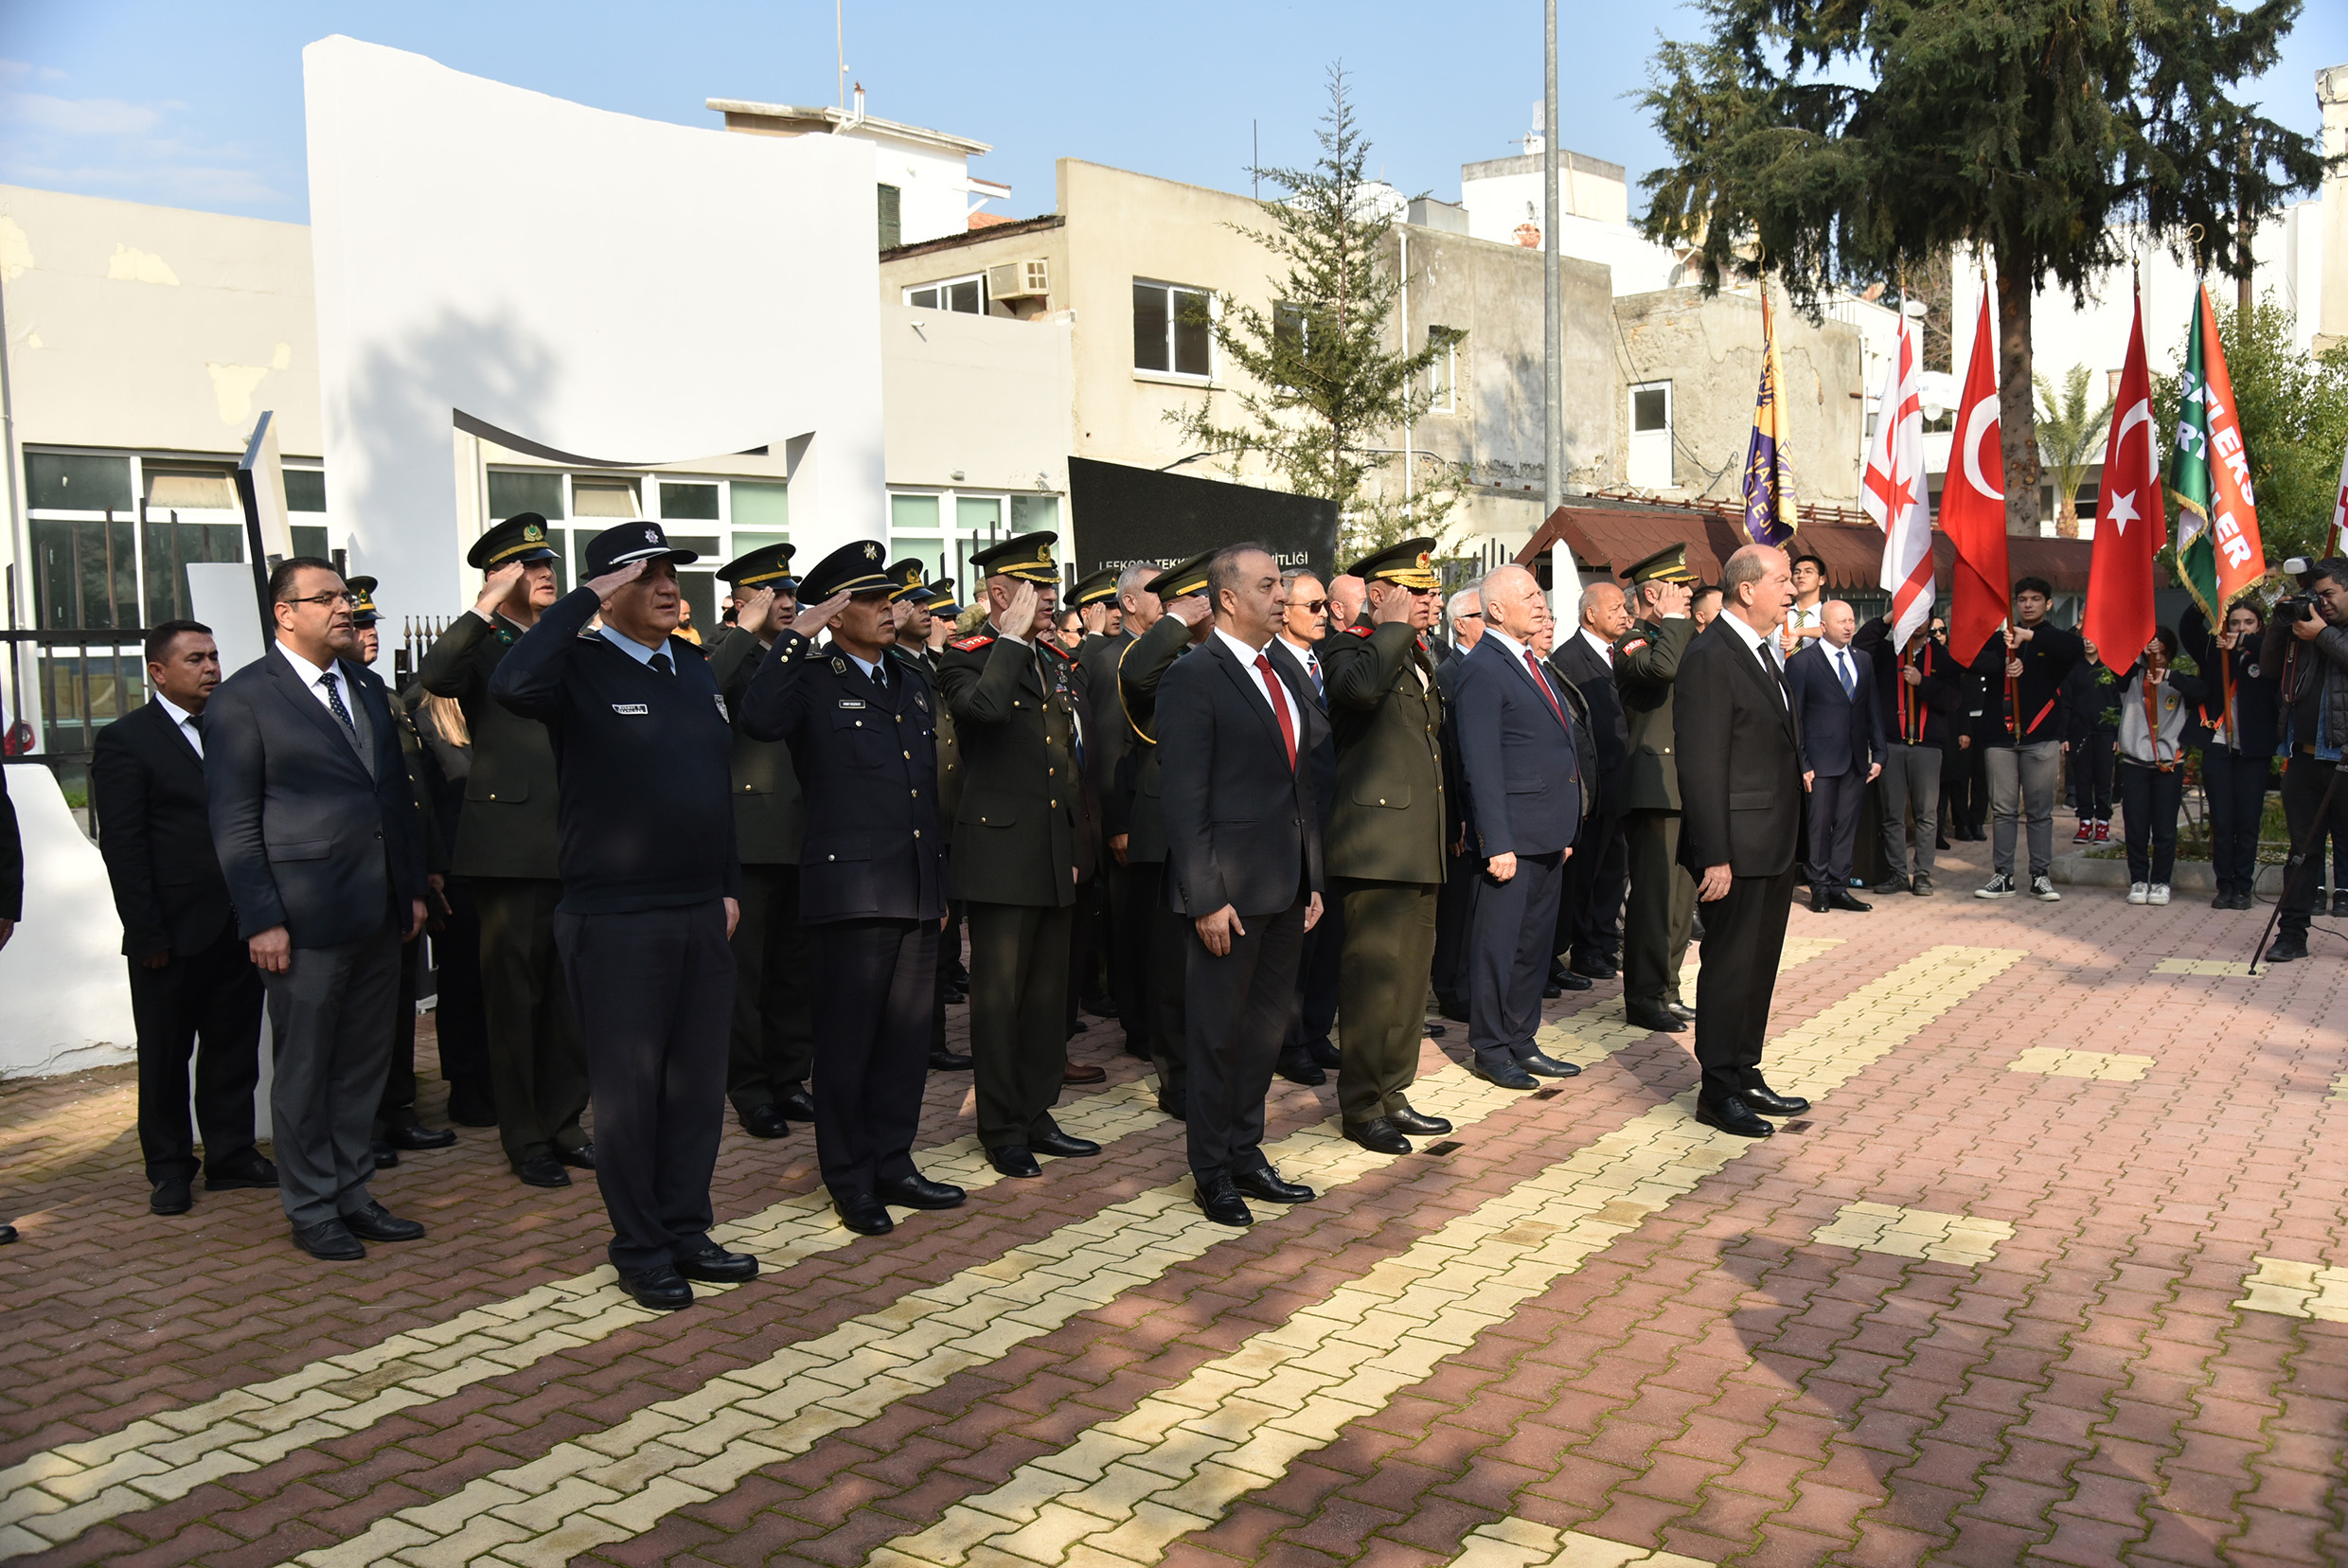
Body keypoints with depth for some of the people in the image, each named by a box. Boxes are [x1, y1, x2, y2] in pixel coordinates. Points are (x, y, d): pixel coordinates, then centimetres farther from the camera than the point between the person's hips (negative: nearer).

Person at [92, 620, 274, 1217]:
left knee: (234, 1046, 11)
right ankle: (170, 1169, 19)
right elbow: (123, 847, -8)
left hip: (237, 927, 5)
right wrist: (147, 934, -13)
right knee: (165, 1056, 8)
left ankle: (232, 1154, 22)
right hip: (173, 934, -4)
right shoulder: (125, 741, -5)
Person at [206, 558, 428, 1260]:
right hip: (306, 917, -6)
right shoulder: (242, 699, -6)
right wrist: (261, 920, -13)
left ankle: (351, 1195, 25)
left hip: (379, 913, 6)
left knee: (363, 1064, 13)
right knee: (305, 1070, 5)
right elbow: (233, 823, -8)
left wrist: (413, 887, 13)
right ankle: (312, 1210, 18)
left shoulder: (367, 687, 14)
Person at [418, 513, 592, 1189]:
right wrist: (488, 606, -20)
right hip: (511, 849, -5)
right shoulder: (479, 647, 0)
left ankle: (563, 1125, 23)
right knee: (515, 998, 3)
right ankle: (525, 1140, 14)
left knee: (572, 995, 11)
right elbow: (433, 676, -24)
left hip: (575, 847, 5)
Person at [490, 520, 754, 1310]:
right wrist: (586, 600, -22)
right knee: (629, 1088, 5)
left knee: (698, 1082, 13)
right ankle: (640, 1252, 19)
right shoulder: (580, 668, -8)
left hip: (701, 915, 6)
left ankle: (686, 1232, 27)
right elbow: (511, 686, -32)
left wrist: (729, 887, 14)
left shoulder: (695, 667, 12)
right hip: (616, 920, -6)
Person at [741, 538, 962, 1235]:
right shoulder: (810, 680, -4)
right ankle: (850, 1181, 14)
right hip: (852, 887, -6)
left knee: (905, 1034, 13)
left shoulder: (913, 685, 17)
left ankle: (893, 1165, 24)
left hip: (918, 889, 7)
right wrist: (795, 636, -22)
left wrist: (943, 881, 18)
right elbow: (759, 720, -28)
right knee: (848, 1040, 2)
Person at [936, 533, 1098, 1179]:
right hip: (1001, 850, -7)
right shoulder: (965, 658, -6)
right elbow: (984, 707, -31)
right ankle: (1003, 1131, 11)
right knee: (999, 995, 0)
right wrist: (1012, 638, -19)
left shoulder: (1053, 664, 17)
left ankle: (1037, 1117, 24)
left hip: (1054, 857, 7)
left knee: (1047, 992, 13)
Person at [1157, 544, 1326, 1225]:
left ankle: (1246, 1153, 30)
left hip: (1288, 886, 8)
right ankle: (1212, 1173, 18)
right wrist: (1205, 899, -18)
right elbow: (1183, 797, -14)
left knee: (1265, 1025, 16)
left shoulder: (1288, 671, 13)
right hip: (1231, 887, -7)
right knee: (1218, 1033, 4)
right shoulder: (1192, 678, -11)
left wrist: (1314, 879, 14)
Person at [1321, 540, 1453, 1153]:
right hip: (1375, 842, -9)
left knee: (1411, 975, 14)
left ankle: (1394, 1094, 25)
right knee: (1373, 976, -5)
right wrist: (1394, 626, -20)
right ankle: (1361, 1107, 5)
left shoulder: (1422, 656, 19)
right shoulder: (1352, 647, -7)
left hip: (1421, 846, 9)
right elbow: (1361, 687, -33)